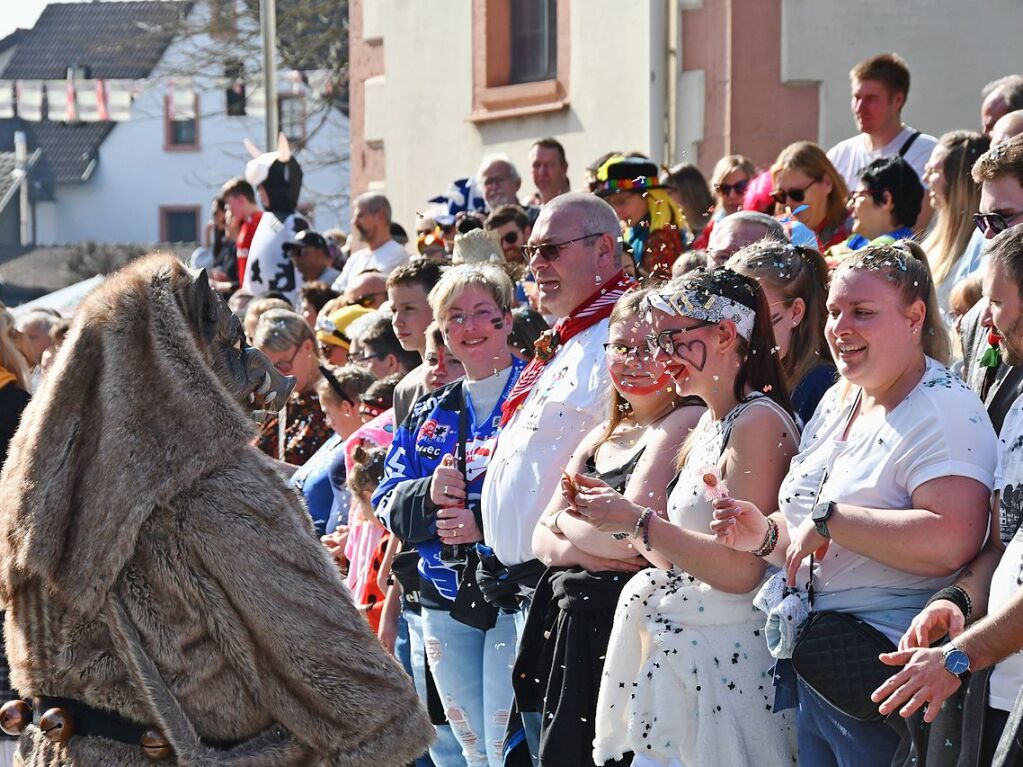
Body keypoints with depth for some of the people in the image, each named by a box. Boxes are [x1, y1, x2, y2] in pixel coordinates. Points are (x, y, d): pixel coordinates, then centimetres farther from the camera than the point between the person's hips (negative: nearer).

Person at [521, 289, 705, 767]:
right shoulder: (602, 437, 16)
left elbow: (629, 536, -18)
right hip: (571, 626, 8)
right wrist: (597, 552, -10)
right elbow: (543, 541, 11)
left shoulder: (686, 422, -10)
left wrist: (565, 521, 0)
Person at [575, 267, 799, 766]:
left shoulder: (759, 422, -14)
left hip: (726, 664, -9)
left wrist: (639, 521, -16)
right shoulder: (708, 425, 14)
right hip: (676, 656, 9)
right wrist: (618, 510, 3)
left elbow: (740, 569, -21)